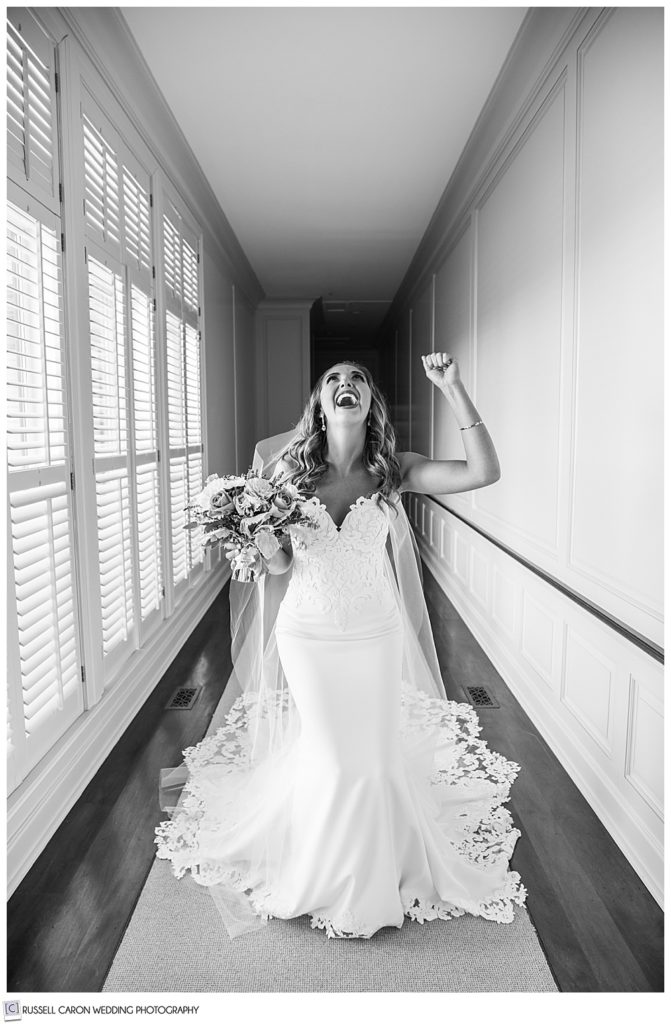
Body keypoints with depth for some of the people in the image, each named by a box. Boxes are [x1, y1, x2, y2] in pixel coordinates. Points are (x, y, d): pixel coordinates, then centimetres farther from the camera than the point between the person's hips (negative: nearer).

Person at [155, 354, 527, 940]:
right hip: (307, 633, 0)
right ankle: (323, 877, 39)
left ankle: (373, 877, 38)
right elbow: (279, 568, -2)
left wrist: (454, 391, -22)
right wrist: (264, 541, -25)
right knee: (331, 755, 9)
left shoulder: (392, 471, -7)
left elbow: (485, 473, -17)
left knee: (375, 753, 9)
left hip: (375, 634, 1)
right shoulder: (291, 467, -6)